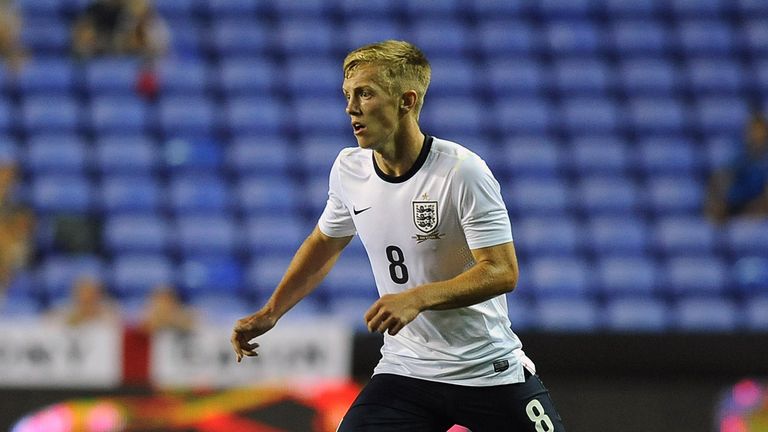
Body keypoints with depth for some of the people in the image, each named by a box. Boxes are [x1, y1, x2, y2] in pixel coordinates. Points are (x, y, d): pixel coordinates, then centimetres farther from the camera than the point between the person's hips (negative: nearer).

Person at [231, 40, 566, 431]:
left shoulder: (462, 171, -17)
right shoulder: (349, 168, 0)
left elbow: (502, 272, -21)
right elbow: (324, 245, 20)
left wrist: (416, 298, -32)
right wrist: (270, 313, 19)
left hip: (491, 370, -4)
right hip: (404, 368, 4)